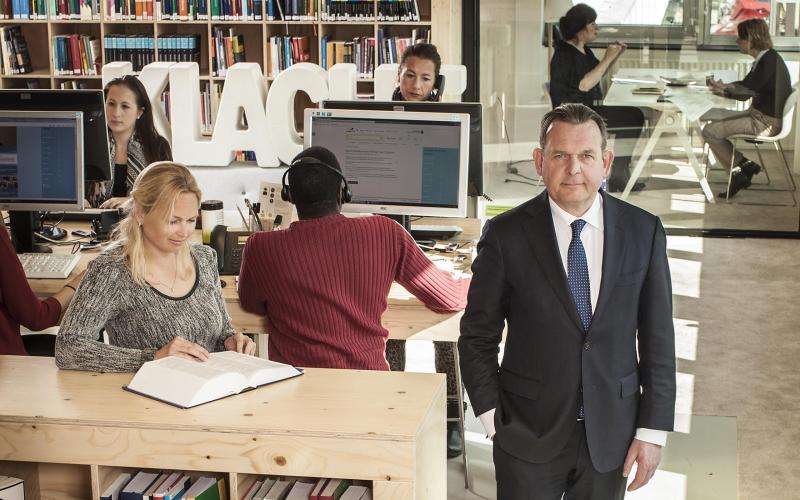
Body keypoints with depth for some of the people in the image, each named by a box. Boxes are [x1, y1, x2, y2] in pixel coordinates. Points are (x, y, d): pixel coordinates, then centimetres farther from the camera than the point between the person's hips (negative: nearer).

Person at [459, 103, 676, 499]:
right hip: (529, 436, -1)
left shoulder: (644, 231, -3)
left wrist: (653, 430, -1)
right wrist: (494, 419, -6)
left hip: (611, 434, 2)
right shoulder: (506, 235, -8)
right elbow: (477, 337, -1)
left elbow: (657, 338, 0)